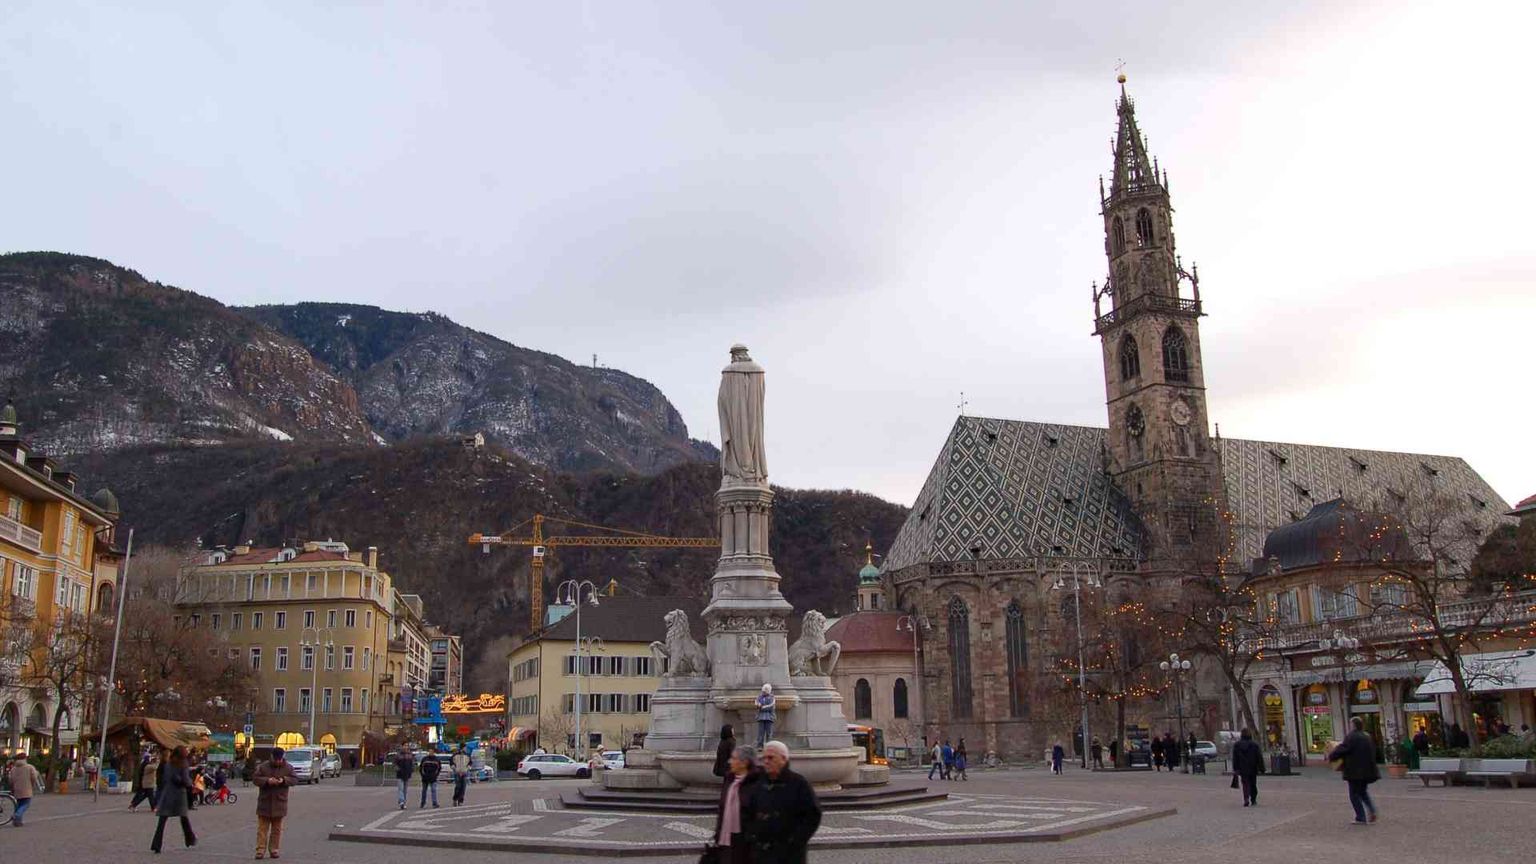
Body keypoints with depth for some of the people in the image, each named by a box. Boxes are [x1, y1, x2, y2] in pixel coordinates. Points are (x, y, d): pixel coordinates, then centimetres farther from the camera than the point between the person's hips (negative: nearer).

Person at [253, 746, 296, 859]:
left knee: (277, 828, 6)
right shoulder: (262, 766, -1)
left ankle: (274, 850, 13)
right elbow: (255, 779, -5)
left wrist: (284, 780, -19)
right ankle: (260, 850, 2)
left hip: (279, 803, 1)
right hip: (265, 802, -1)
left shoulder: (288, 767, 1)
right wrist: (267, 780, -22)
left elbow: (295, 780, 0)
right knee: (262, 827, -1)